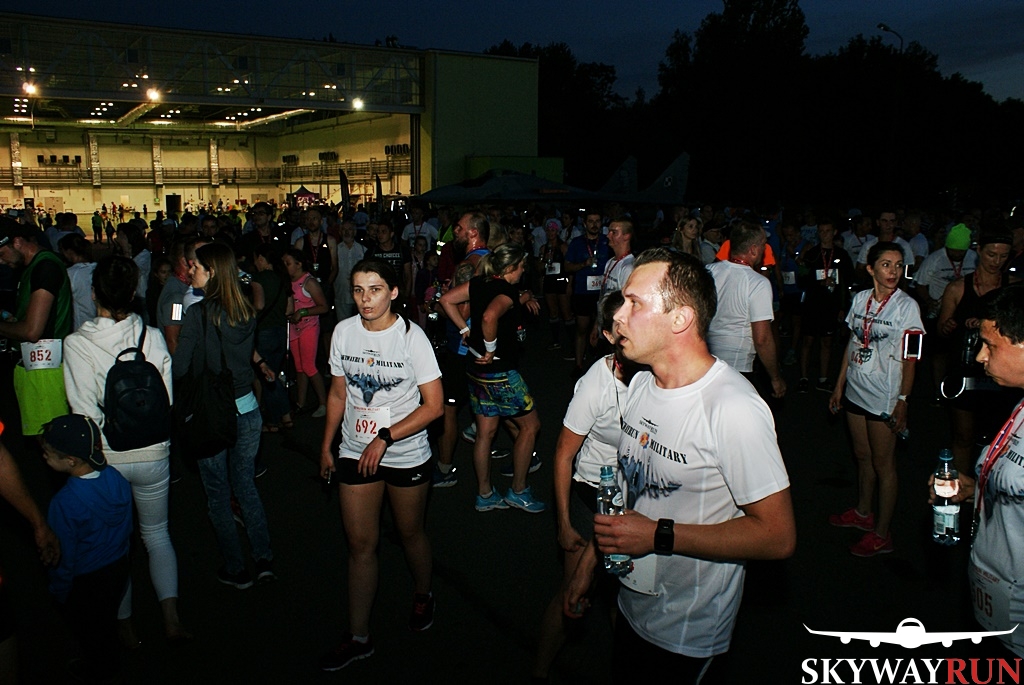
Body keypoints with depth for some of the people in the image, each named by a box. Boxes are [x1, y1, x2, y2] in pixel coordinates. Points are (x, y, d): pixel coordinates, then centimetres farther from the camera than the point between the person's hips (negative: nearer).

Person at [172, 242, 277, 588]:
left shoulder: (197, 314, -18)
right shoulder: (248, 312, -1)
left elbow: (179, 369, -15)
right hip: (247, 409, 5)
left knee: (218, 493, 12)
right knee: (245, 483, 21)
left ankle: (236, 570, 22)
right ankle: (264, 559, 19)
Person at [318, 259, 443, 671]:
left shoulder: (411, 336, -16)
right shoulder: (343, 332, -4)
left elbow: (433, 405, -16)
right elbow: (338, 393, 9)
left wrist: (384, 438, -21)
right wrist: (326, 445, 11)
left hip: (406, 455, -3)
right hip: (355, 452, 3)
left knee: (411, 533, 16)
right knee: (360, 543, 8)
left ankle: (422, 596, 45)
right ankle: (358, 637, 20)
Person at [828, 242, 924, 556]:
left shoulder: (907, 306, -11)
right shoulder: (860, 299, 3)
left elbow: (909, 359, -11)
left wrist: (903, 400, -15)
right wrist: (839, 385, 12)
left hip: (884, 397, -5)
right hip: (856, 390, 5)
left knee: (883, 463, 4)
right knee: (862, 456, 19)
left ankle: (881, 533, 16)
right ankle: (862, 512, 38)